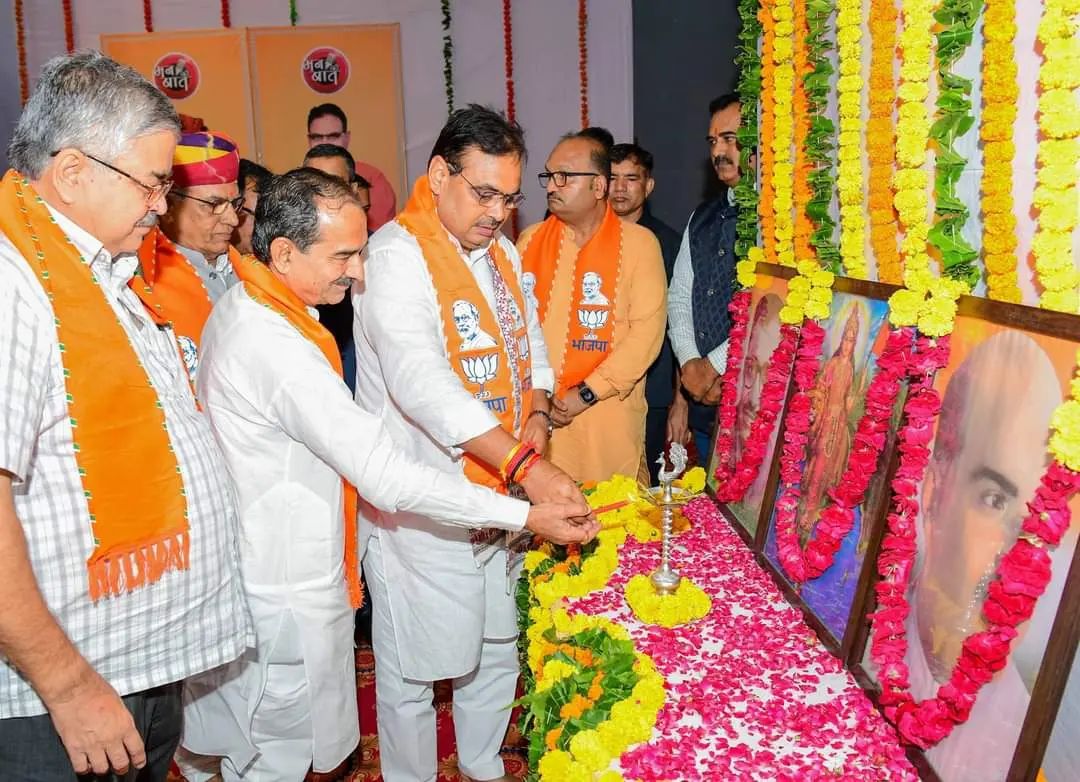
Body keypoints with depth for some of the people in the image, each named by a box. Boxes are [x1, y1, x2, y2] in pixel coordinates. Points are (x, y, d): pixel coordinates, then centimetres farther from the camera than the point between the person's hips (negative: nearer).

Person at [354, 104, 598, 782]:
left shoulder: (500, 250, 10)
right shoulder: (396, 255, -17)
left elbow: (529, 342, 19)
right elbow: (421, 382, -29)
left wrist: (537, 414, -2)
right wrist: (526, 466, -34)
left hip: (500, 493, 8)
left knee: (496, 648, 22)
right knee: (415, 668, 6)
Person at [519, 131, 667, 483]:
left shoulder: (639, 243, 0)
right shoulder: (530, 240, 9)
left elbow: (647, 331, -8)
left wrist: (587, 393, -11)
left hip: (611, 414, -2)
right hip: (540, 415, 2)